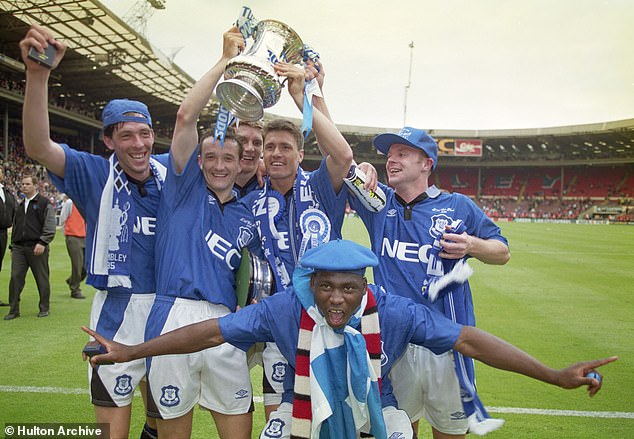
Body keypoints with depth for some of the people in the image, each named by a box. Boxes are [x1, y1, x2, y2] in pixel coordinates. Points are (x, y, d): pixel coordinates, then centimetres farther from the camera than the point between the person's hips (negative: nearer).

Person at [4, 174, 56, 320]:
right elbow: (15, 227, 24)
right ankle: (14, 309, 6)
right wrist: (13, 246, 18)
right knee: (15, 277, -2)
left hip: (37, 247, -5)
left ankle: (44, 308, 13)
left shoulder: (44, 203, 1)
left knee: (42, 279, 2)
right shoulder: (20, 205, 20)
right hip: (19, 247, 5)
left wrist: (42, 243, -16)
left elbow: (50, 226, -7)